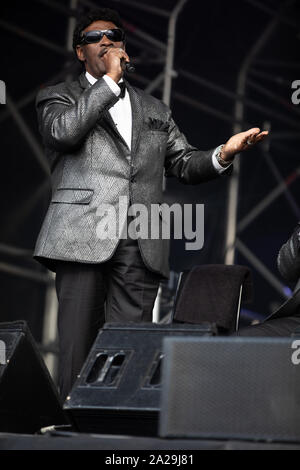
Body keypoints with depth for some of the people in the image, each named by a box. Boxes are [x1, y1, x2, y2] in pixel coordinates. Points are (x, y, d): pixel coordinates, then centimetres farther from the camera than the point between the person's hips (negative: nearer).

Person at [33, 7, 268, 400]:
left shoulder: (154, 110, 27)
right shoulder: (59, 97, 14)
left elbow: (184, 164, 21)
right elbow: (64, 131, -8)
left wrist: (223, 154, 0)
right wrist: (109, 81, -2)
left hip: (140, 248, 3)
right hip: (83, 238, -3)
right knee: (78, 351, -6)